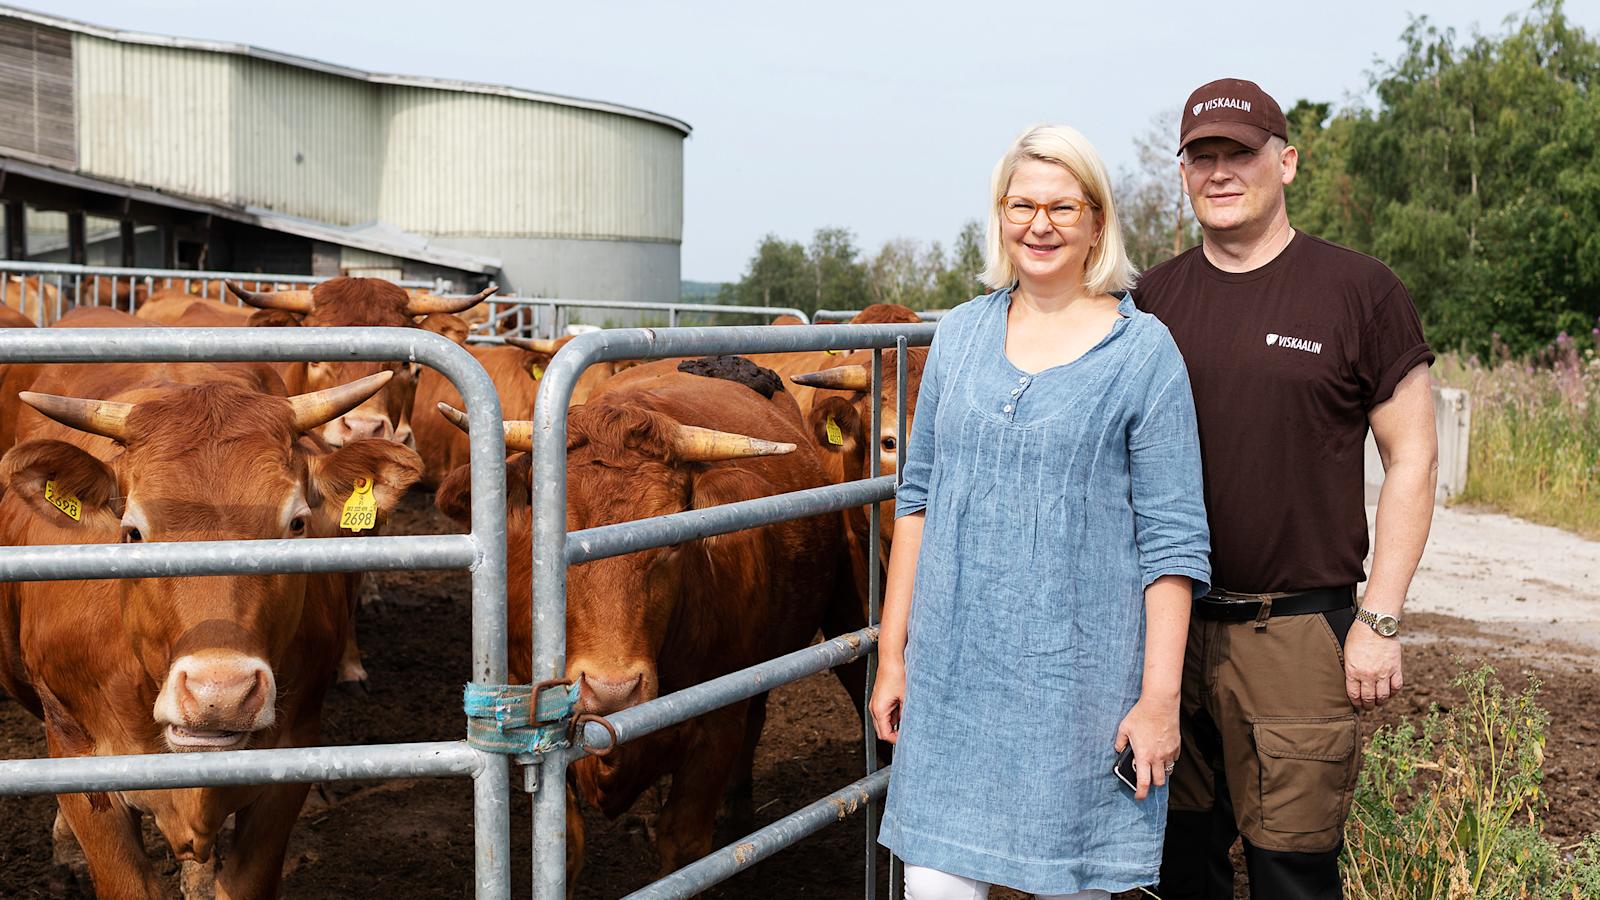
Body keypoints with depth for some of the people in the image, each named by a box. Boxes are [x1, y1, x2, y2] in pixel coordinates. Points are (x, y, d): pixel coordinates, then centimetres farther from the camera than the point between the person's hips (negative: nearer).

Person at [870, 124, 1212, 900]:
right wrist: (892, 653, 9)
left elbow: (1173, 538, -5)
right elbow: (918, 496, 12)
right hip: (951, 674, 3)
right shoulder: (960, 335, 8)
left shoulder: (1144, 352, -4)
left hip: (1078, 681, -3)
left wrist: (1158, 699, -10)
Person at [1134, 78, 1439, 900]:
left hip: (1299, 631, -4)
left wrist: (1380, 619, -8)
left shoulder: (1360, 292, -4)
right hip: (1168, 622, 4)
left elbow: (1412, 459, -2)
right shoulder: (1153, 300, 7)